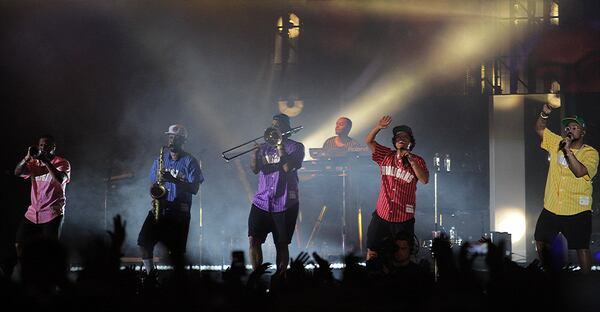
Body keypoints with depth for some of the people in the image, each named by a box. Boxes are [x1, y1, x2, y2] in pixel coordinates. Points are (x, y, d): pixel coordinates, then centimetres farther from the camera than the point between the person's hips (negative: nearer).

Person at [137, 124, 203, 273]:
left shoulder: (190, 162, 0)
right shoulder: (160, 160, 13)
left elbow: (194, 189, -8)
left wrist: (173, 179, -21)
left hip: (179, 212, -3)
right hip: (159, 209, 3)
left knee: (176, 251, -7)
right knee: (143, 241, -14)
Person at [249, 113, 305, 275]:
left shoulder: (295, 147, 3)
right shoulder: (264, 147, 15)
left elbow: (288, 167, -13)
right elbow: (255, 168, 2)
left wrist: (280, 146, -11)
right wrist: (254, 150, -13)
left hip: (284, 204, -3)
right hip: (261, 201, 3)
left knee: (281, 244, 1)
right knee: (253, 239, -9)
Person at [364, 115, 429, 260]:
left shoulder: (417, 161, -2)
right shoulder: (386, 156, 6)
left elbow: (424, 180, -16)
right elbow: (368, 141, 2)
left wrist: (410, 160, -22)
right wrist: (378, 127, -16)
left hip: (404, 218, -2)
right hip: (381, 215, 2)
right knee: (371, 252, 5)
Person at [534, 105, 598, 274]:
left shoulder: (590, 153, -7)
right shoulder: (557, 143, 6)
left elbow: (580, 171, -22)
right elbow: (539, 129, 8)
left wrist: (568, 151, -26)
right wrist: (544, 114, -9)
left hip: (578, 211, -5)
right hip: (551, 208, 5)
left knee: (581, 247, -4)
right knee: (541, 241, 15)